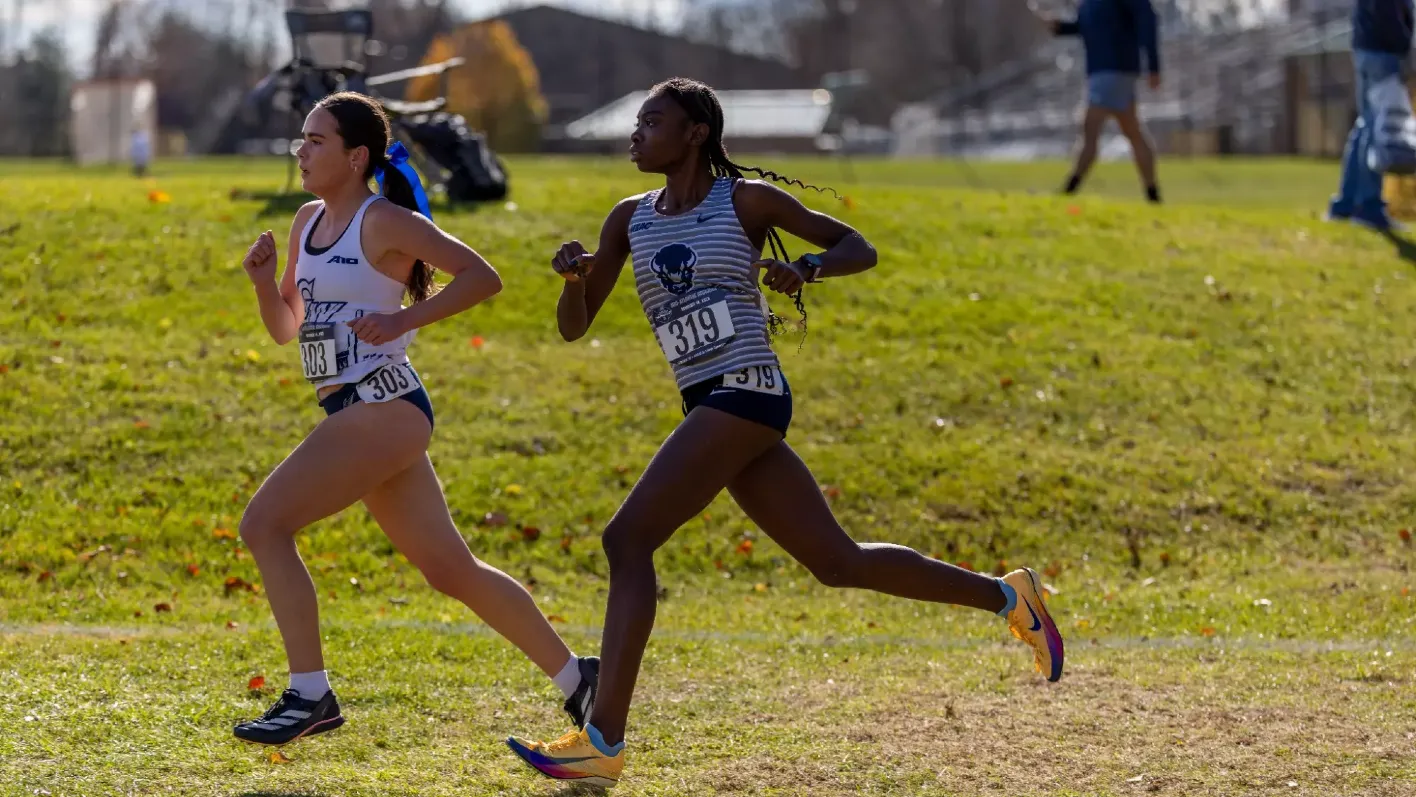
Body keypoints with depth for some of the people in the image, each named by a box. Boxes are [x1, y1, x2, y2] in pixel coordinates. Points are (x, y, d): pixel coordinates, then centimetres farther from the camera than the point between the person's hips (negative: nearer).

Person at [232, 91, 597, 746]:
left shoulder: (384, 222, -10)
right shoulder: (308, 223, 15)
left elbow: (482, 278, -13)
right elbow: (287, 329, 21)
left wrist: (403, 319, -18)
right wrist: (263, 280, 2)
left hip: (383, 409, -9)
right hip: (352, 414, 9)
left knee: (264, 524, -14)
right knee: (449, 569, 12)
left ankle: (309, 696, -12)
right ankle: (573, 675, 20)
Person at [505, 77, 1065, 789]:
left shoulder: (746, 201, -1)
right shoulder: (630, 220, 15)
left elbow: (860, 249, 5)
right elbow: (573, 328, 13)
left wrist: (806, 268, -15)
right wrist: (574, 277, -9)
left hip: (746, 392, -8)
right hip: (711, 408, 8)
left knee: (627, 539, -16)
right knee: (836, 562, 10)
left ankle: (603, 742, -19)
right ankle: (1007, 596, 22)